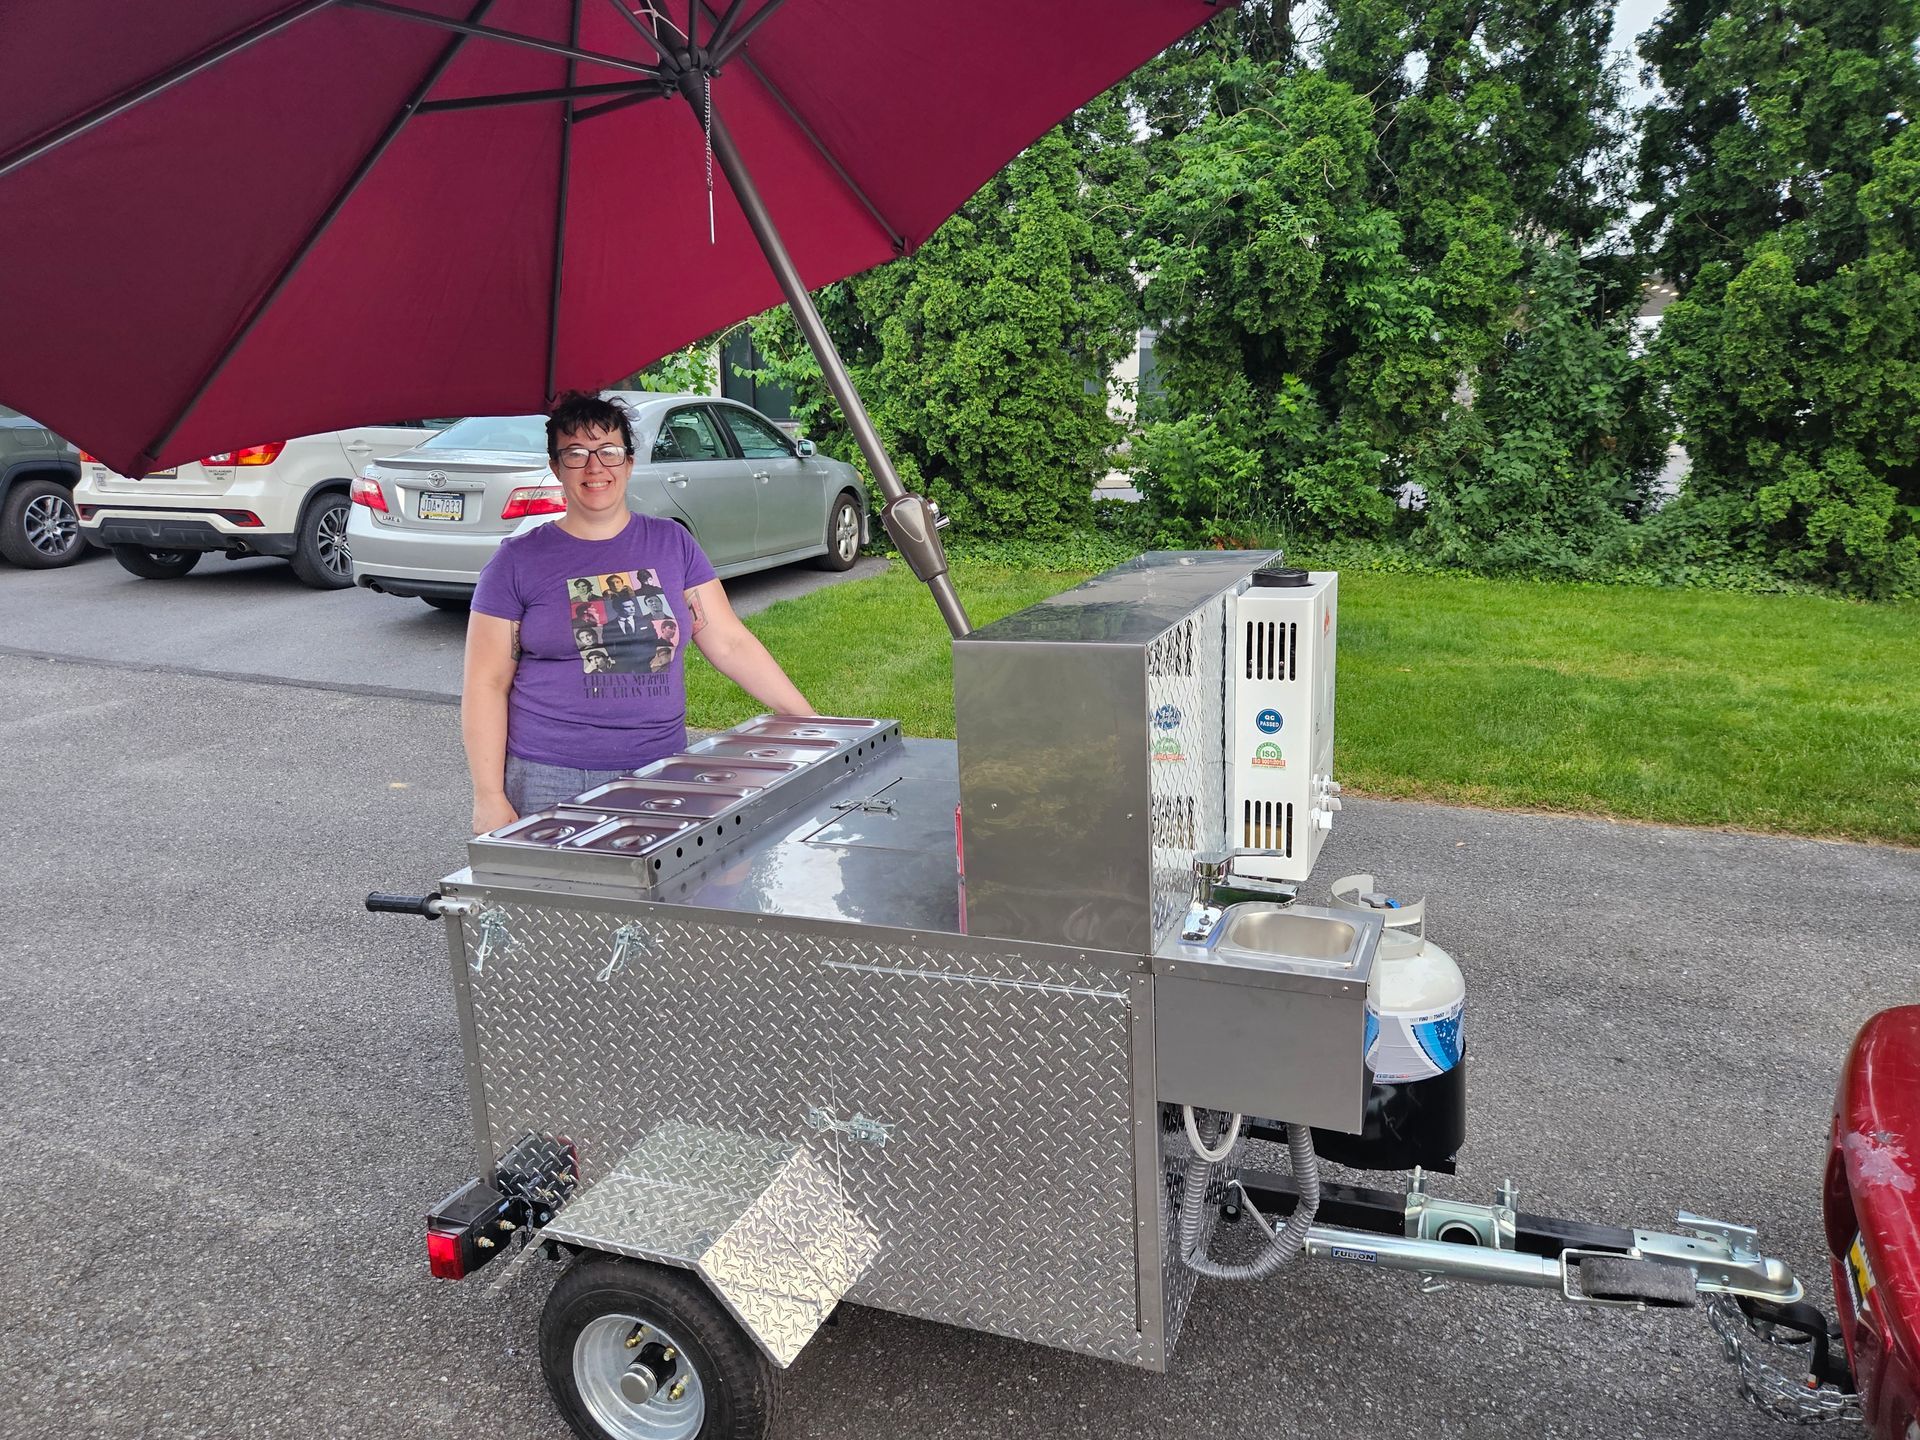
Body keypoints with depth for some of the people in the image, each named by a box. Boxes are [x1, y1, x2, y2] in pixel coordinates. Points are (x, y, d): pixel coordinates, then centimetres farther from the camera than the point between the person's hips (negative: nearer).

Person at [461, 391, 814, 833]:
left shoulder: (672, 544, 7)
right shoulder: (518, 561, 0)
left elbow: (731, 643, 6)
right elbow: (487, 684, -1)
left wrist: (810, 723, 1)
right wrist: (489, 797, -7)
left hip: (663, 772, 2)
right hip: (552, 785, -2)